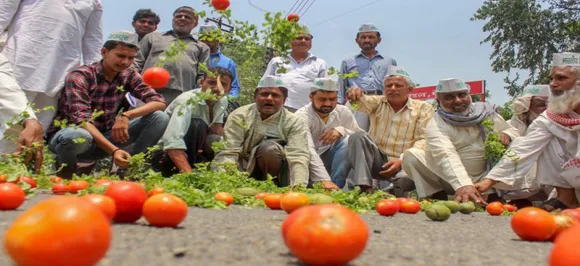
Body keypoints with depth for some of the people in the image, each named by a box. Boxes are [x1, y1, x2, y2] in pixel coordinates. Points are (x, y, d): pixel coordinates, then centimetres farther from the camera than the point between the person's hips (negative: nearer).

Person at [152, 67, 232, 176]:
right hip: (166, 151, -7)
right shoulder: (188, 100, -29)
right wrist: (190, 174, -54)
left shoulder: (223, 101, -5)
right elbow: (173, 143, -42)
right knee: (197, 125, -31)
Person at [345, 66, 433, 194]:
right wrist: (357, 94, -40)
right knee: (358, 136, -24)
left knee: (405, 178, -37)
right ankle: (364, 187, -29)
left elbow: (423, 139, -5)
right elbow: (365, 101, -14)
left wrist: (402, 160, -20)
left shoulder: (423, 108, 4)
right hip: (376, 160, 3)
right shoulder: (378, 102, 9)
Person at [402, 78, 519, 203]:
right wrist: (463, 185, -49)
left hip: (485, 178, 3)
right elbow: (445, 155, -32)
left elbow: (513, 132, 11)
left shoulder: (486, 112, 1)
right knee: (411, 155, -22)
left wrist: (506, 135, -16)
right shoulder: (436, 124, -14)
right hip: (452, 181, -3)